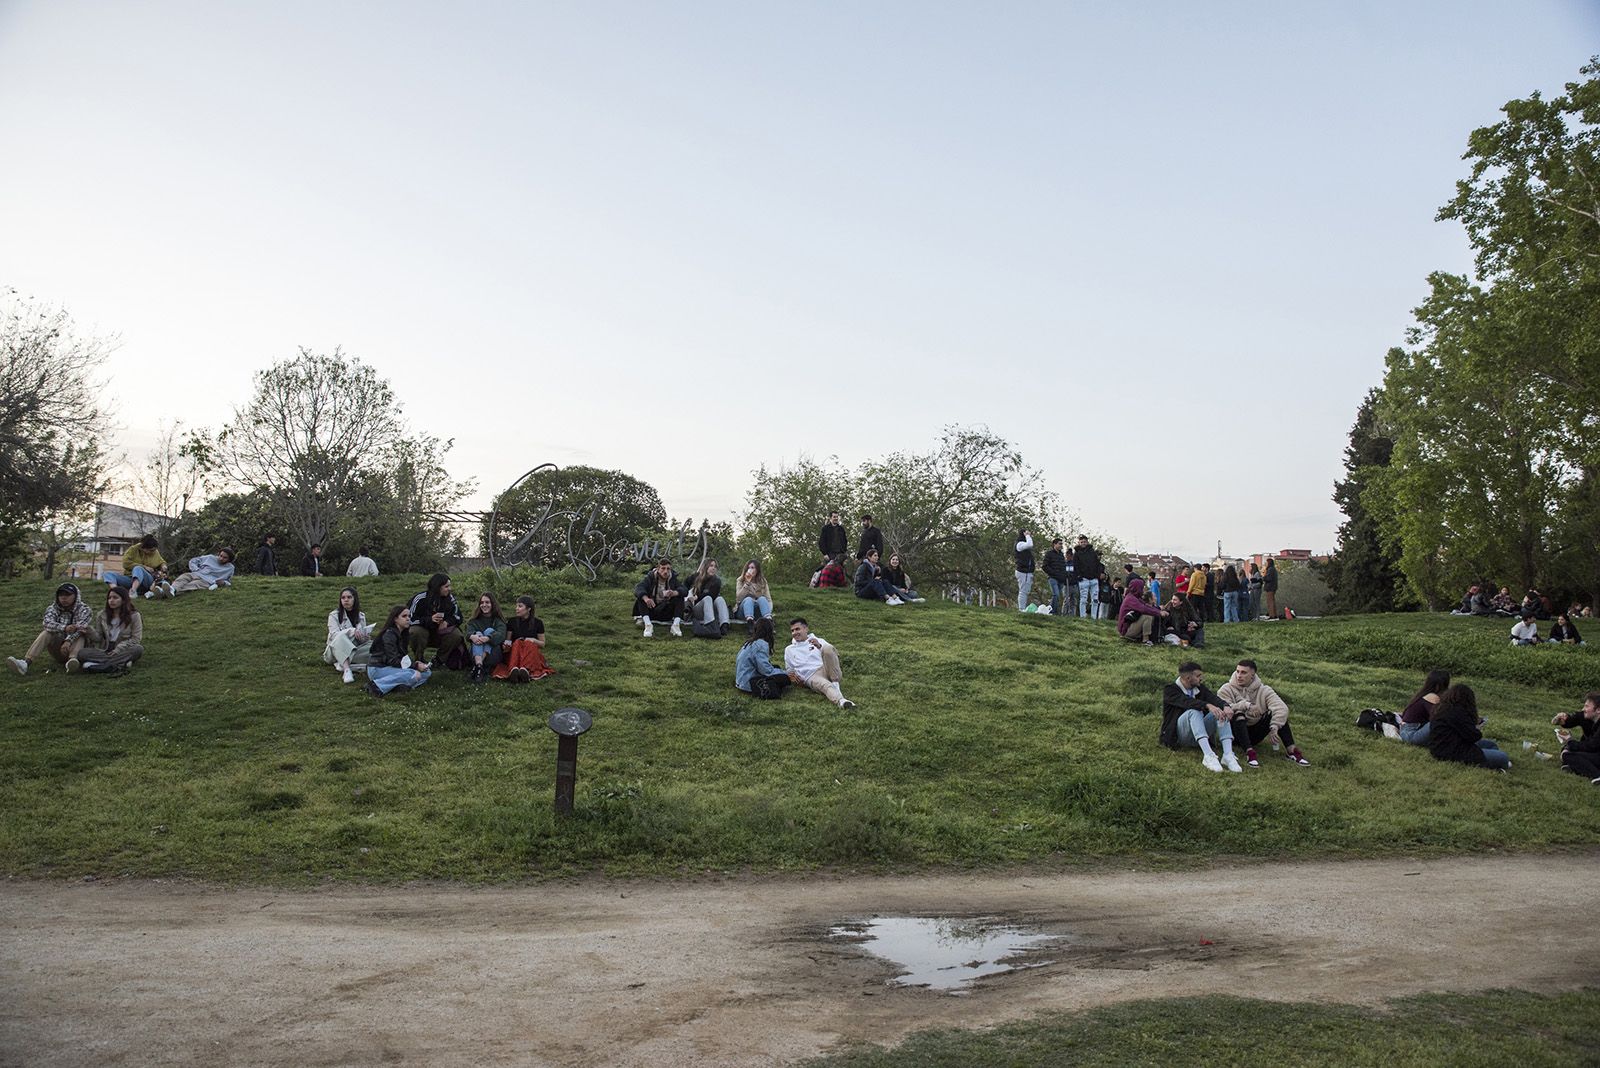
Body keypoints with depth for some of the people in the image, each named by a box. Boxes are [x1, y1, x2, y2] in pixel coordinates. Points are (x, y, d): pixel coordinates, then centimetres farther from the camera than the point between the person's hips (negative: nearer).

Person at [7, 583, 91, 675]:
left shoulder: (83, 609, -2)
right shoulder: (52, 608, 5)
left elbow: (80, 627, -21)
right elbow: (48, 623, -18)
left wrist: (68, 641, -40)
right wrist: (64, 628, -40)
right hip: (57, 647, 2)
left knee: (80, 633, -30)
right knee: (46, 633, -23)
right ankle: (25, 662, -43)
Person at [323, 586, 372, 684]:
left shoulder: (361, 616, 10)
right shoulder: (334, 615, -1)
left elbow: (362, 640, 7)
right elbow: (334, 634, -18)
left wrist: (365, 637, -18)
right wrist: (352, 631, -33)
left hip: (353, 652, 4)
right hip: (334, 652, -4)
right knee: (341, 638, -36)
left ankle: (342, 665, -32)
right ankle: (347, 670, -53)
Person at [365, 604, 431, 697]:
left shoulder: (402, 634, 13)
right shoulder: (389, 634, -15)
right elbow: (392, 660, -19)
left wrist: (414, 662, -7)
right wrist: (415, 665, -19)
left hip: (391, 667, 9)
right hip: (378, 668, -9)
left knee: (427, 672, -4)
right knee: (415, 675, -31)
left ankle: (401, 685, -22)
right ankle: (377, 685, -30)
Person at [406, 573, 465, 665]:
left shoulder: (450, 598, -7)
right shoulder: (421, 598, -19)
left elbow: (458, 617, -1)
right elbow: (410, 619, -21)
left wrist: (447, 622, -23)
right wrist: (430, 619, -34)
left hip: (440, 633, 3)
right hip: (422, 629, -3)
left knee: (456, 634, -24)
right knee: (415, 632, -36)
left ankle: (440, 660, -4)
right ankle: (418, 661, -13)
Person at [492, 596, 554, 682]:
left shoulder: (537, 623, 5)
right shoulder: (512, 621, 8)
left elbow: (542, 644, 9)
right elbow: (507, 640, 10)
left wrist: (534, 640, -13)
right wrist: (505, 646, -14)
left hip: (532, 653, -1)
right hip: (514, 653, 1)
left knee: (529, 644, -31)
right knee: (517, 642, -30)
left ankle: (525, 670, -57)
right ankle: (513, 670, -58)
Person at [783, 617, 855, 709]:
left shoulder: (819, 641, 22)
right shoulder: (789, 650, 27)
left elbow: (831, 652, 6)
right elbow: (788, 670, 29)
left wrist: (819, 646, -13)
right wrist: (792, 676, 6)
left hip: (825, 669, 1)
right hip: (811, 676, -1)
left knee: (827, 648, -28)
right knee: (825, 686, -37)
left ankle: (836, 683, -27)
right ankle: (841, 701, -65)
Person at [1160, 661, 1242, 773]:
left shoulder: (1199, 687, 12)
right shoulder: (1170, 689, -7)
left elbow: (1214, 698, -8)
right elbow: (1186, 702, -28)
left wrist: (1226, 707, -31)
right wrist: (1208, 705, -43)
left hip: (1199, 735, 6)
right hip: (1176, 736, -6)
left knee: (1221, 712, -17)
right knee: (1193, 711, -33)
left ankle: (1228, 755, -34)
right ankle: (1208, 755, -48)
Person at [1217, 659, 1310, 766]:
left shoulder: (1263, 690, -4)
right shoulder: (1227, 689, -7)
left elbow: (1282, 708, -19)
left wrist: (1274, 729, -32)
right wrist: (1246, 705, -32)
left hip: (1255, 733, 2)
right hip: (1236, 733, -2)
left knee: (1278, 713, -17)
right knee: (1238, 713, -32)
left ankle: (1291, 751, -24)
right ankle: (1249, 752, -40)